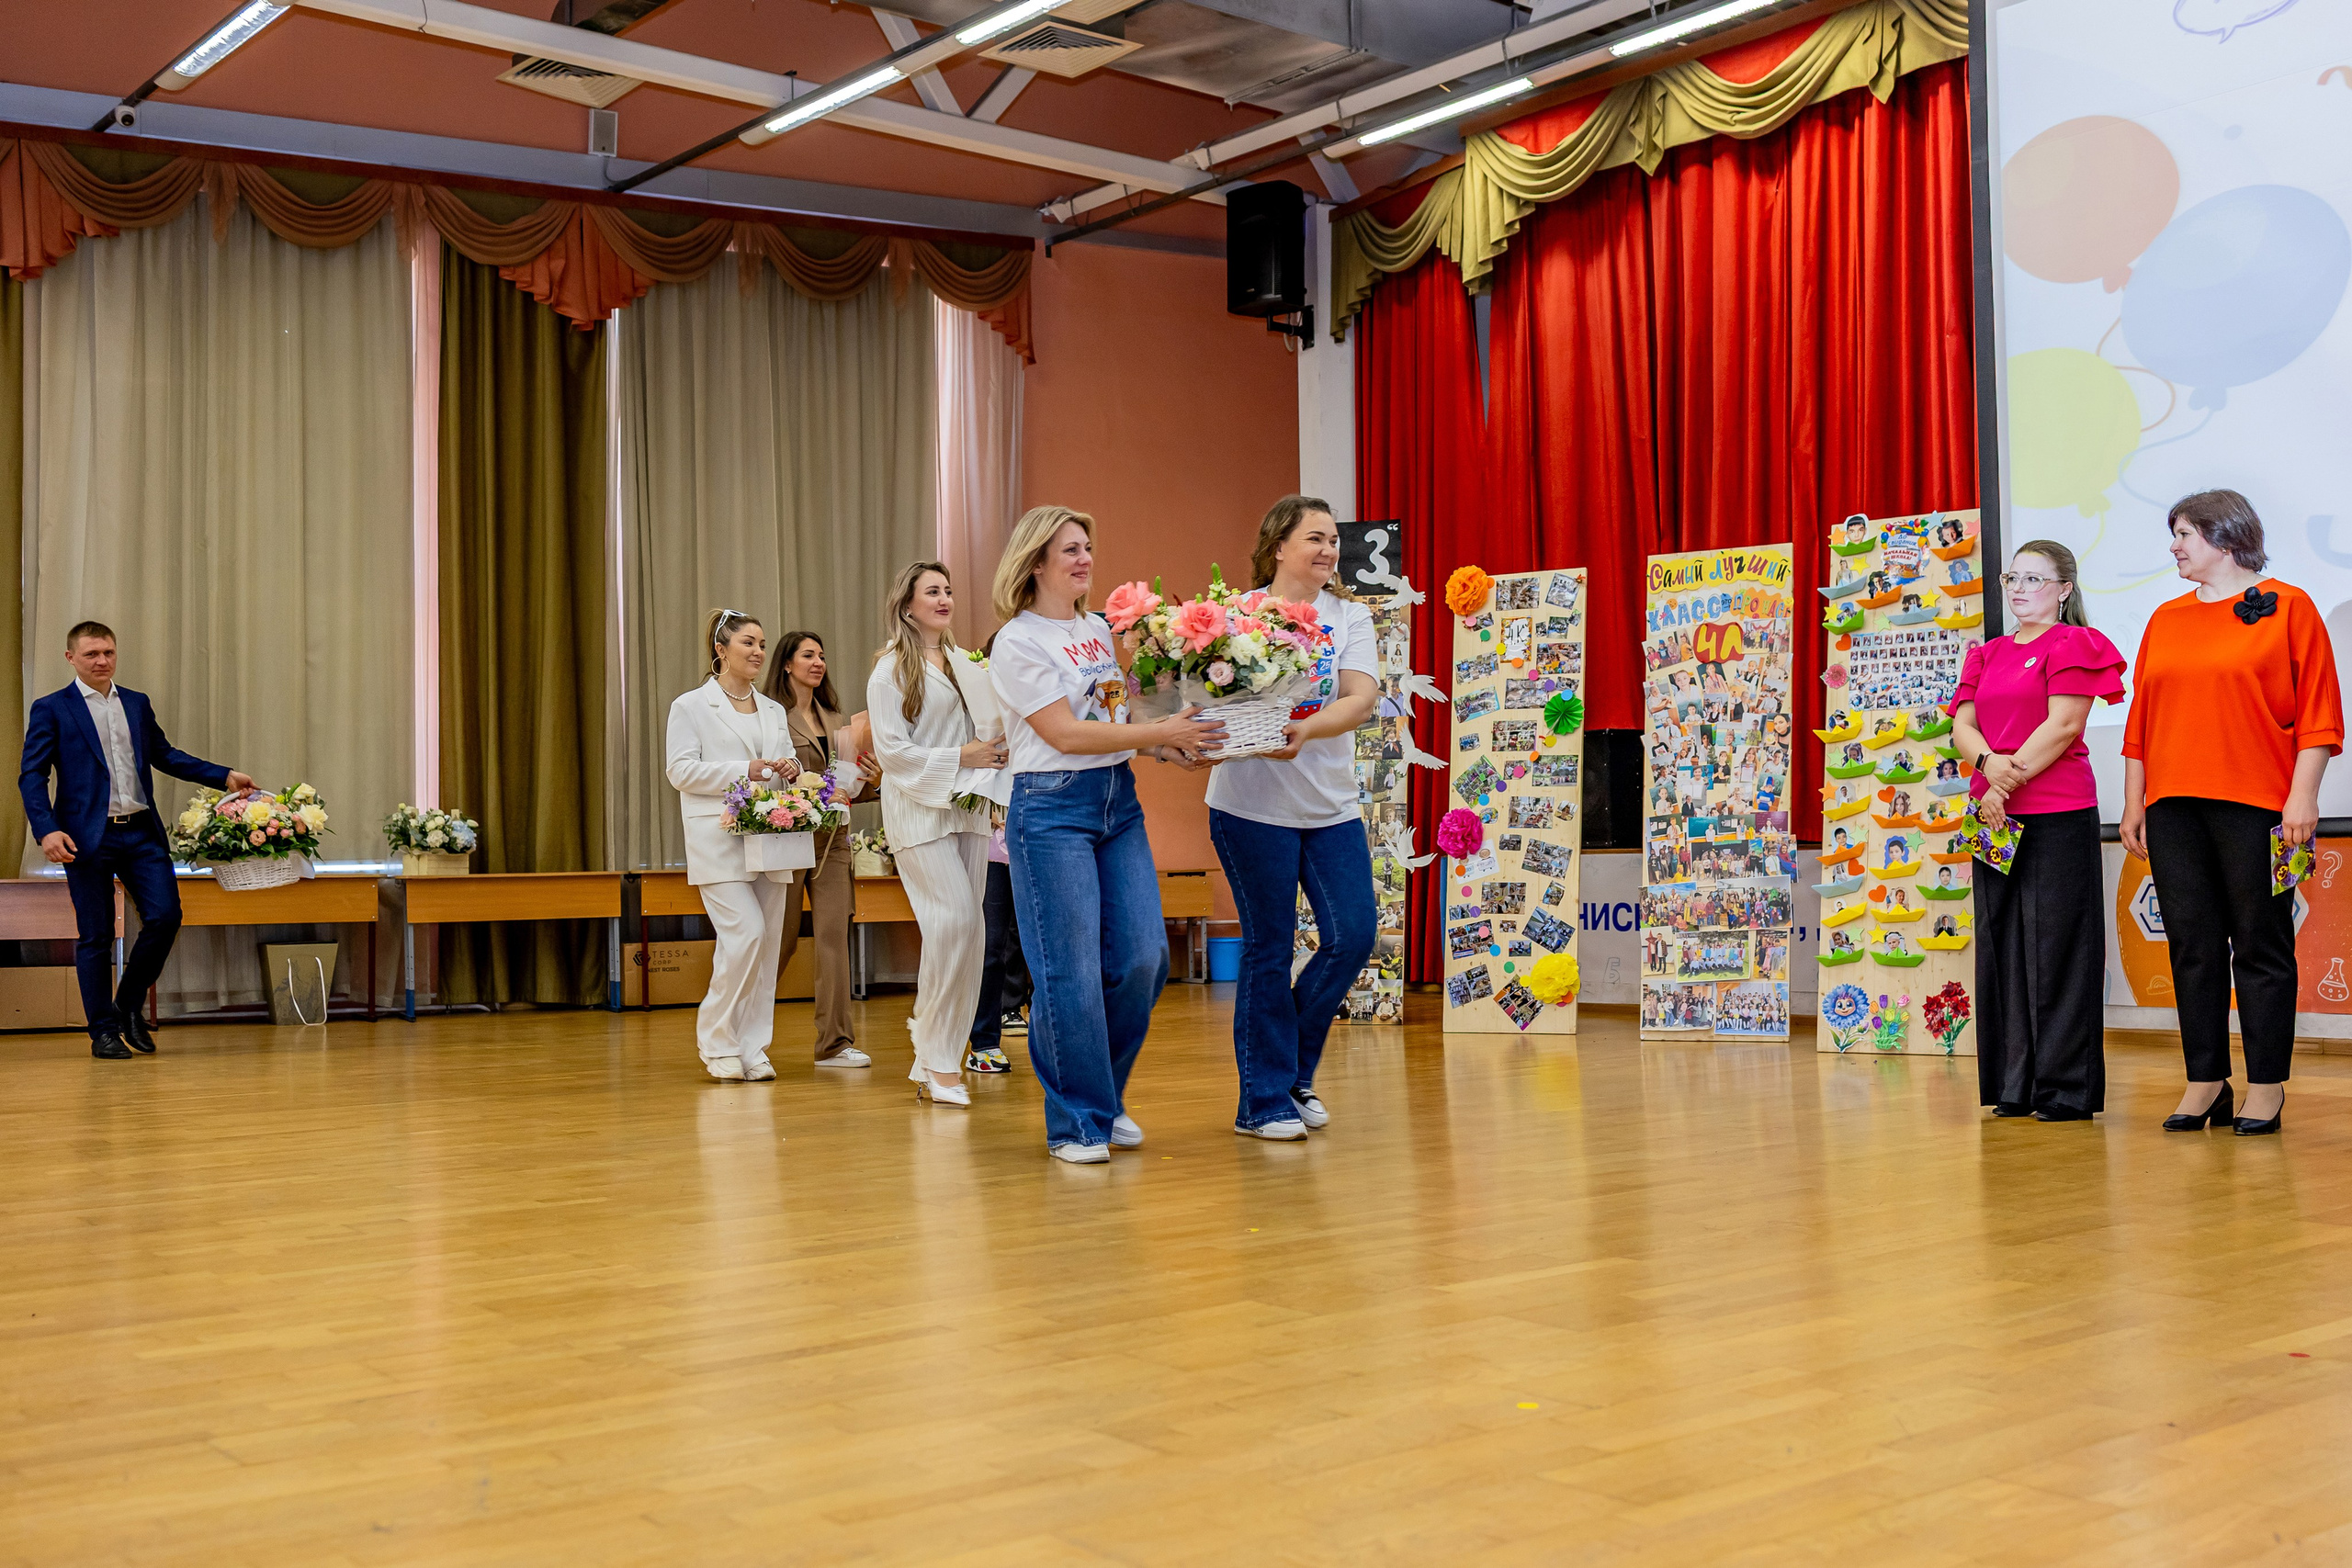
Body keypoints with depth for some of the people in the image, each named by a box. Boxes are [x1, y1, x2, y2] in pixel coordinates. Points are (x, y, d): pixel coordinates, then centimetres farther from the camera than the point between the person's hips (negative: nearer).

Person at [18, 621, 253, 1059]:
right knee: (95, 936, 1)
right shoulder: (51, 709, 2)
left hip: (141, 832, 4)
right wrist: (46, 830, -15)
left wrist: (223, 776, 14)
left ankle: (129, 1006, 17)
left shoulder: (137, 704, 15)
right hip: (87, 837, -4)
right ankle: (104, 1031, 12)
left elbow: (164, 755, 23)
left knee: (165, 916, -4)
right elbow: (32, 776, -2)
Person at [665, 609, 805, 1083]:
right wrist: (742, 772, -16)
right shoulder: (691, 706, 2)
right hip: (719, 841, -6)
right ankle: (716, 1040, -1)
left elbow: (788, 765, 25)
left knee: (768, 943, 2)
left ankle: (753, 1048, 9)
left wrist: (791, 770, 0)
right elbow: (680, 771, -6)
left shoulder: (774, 711, 19)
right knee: (746, 934, -16)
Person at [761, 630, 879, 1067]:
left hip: (832, 839, 5)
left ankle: (834, 1042, 1)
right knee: (782, 939, 2)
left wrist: (871, 780, 0)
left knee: (834, 935, -1)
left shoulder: (835, 719, 17)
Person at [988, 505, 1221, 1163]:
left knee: (1143, 957, 2)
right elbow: (1065, 734, -14)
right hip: (1052, 806, -7)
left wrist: (1171, 749, 2)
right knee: (1071, 971, -5)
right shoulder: (1016, 641, -7)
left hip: (1118, 800, 7)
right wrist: (1161, 732, -14)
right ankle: (1077, 1122, 9)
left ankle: (1105, 1096, 21)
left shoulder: (1100, 630, 14)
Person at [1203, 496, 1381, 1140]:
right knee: (1269, 948, 1)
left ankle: (1294, 1070, 22)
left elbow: (1363, 698, -8)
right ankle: (1264, 1099, 13)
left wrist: (1306, 731, -27)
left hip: (1332, 804, 4)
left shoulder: (1350, 617, 7)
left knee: (1354, 935, 0)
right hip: (1253, 804, -4)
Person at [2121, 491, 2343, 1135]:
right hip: (2173, 804, 5)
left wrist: (2302, 795, -11)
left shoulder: (2287, 607, 2)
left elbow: (2318, 712, -3)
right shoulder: (2165, 620, 16)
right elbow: (2141, 720, 17)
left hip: (2256, 802, -5)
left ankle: (2266, 1088, 6)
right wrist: (2134, 802, 12)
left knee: (2261, 946, -1)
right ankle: (2205, 1082, 12)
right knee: (2192, 945, 5)